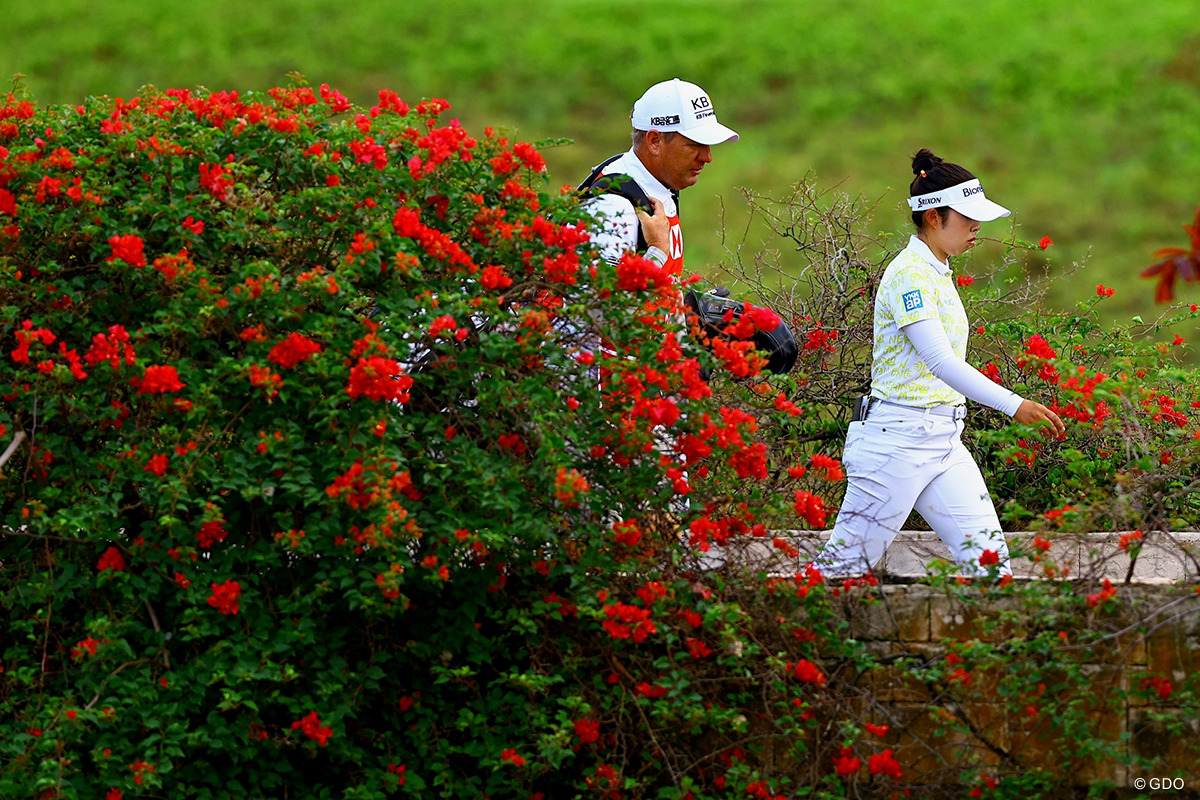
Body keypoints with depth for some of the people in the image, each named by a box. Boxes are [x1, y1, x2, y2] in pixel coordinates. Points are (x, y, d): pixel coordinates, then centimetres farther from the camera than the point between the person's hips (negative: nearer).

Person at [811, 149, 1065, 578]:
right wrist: (1013, 405, -36)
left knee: (987, 558, -2)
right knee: (848, 562, -1)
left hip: (944, 438, 9)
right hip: (897, 440, -9)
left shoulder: (938, 272, 12)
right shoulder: (909, 273, -17)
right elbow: (940, 361, -29)